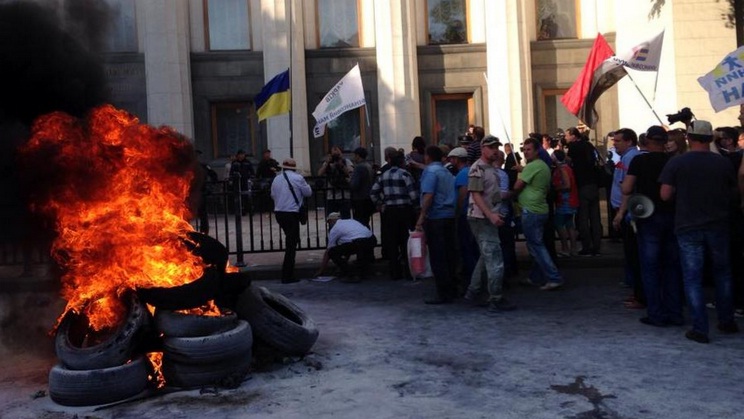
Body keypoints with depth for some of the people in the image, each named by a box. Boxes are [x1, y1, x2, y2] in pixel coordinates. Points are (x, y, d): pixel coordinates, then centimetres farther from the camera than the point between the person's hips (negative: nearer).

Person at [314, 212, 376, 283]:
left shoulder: (334, 229, 14)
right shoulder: (351, 221, 33)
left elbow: (327, 252, 18)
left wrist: (321, 271, 27)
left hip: (358, 243, -7)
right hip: (372, 240, 7)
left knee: (332, 252, 7)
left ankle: (349, 275, 6)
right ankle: (360, 274, 29)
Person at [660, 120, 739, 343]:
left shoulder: (676, 163, -8)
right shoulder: (724, 163, -1)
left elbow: (665, 195, -10)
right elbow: (733, 194, 7)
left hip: (688, 227, -3)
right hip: (718, 225, 3)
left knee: (692, 278, 2)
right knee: (722, 273, 20)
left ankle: (700, 329, 3)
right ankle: (727, 321, 29)